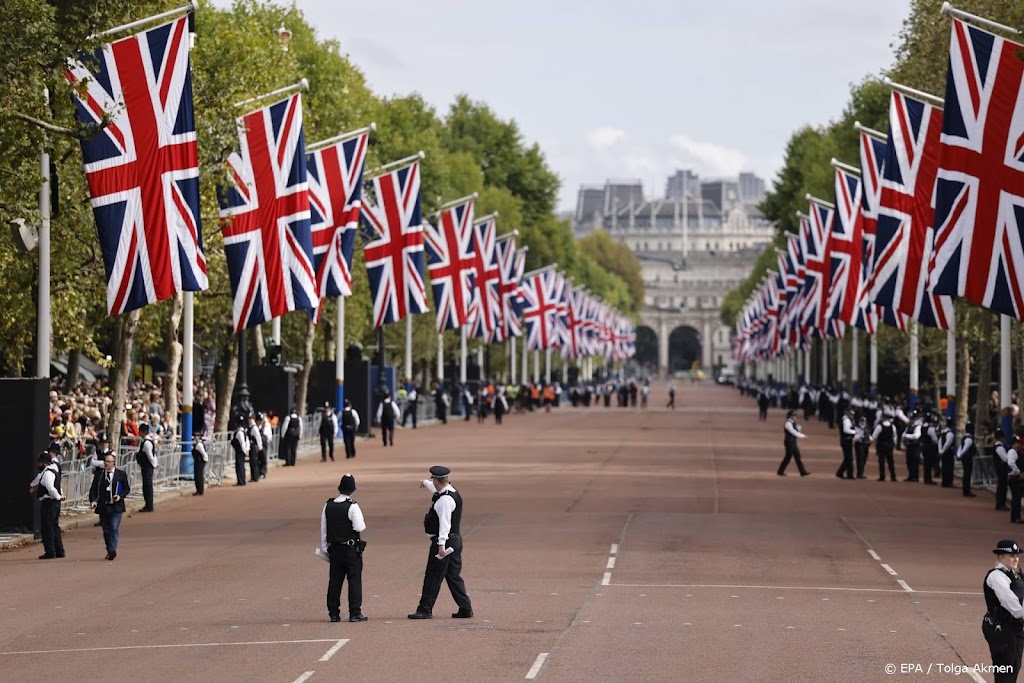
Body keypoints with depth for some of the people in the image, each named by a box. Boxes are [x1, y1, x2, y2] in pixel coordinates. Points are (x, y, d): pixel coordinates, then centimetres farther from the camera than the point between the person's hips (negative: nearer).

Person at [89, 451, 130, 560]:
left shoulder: (121, 474, 4)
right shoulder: (98, 475, 7)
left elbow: (127, 489, 9)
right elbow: (93, 489, 6)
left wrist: (120, 496, -11)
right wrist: (93, 500, -12)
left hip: (116, 507, -3)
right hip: (103, 507, 3)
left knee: (114, 528, -14)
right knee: (106, 530, 8)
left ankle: (112, 550, -19)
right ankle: (109, 551, 18)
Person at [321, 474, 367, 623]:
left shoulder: (328, 506, 5)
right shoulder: (352, 507, -13)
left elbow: (323, 529, 9)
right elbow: (360, 527, -18)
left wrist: (325, 548, 16)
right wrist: (362, 522, 5)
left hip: (334, 549, 5)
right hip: (351, 549, -5)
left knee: (335, 581, 8)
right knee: (354, 580, 0)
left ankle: (333, 613, 9)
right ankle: (355, 613, -4)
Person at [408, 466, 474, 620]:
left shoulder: (445, 500, -18)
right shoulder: (451, 492, 13)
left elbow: (445, 523, -26)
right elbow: (435, 490, 38)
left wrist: (442, 544, -32)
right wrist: (425, 483, 58)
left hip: (444, 541, -10)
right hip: (455, 539, 10)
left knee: (433, 576, -4)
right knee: (454, 576, 13)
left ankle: (425, 610, -1)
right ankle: (465, 609, 13)